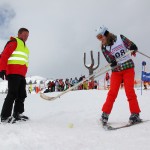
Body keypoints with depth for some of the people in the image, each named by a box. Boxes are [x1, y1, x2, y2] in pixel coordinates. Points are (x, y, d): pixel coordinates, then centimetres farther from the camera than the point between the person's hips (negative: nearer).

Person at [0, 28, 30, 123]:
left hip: (21, 74, 9)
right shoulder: (14, 42, 2)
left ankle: (17, 114, 18)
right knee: (13, 94, -13)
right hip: (13, 73, -9)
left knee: (22, 95, 9)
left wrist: (24, 73, 15)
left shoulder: (25, 47, 28)